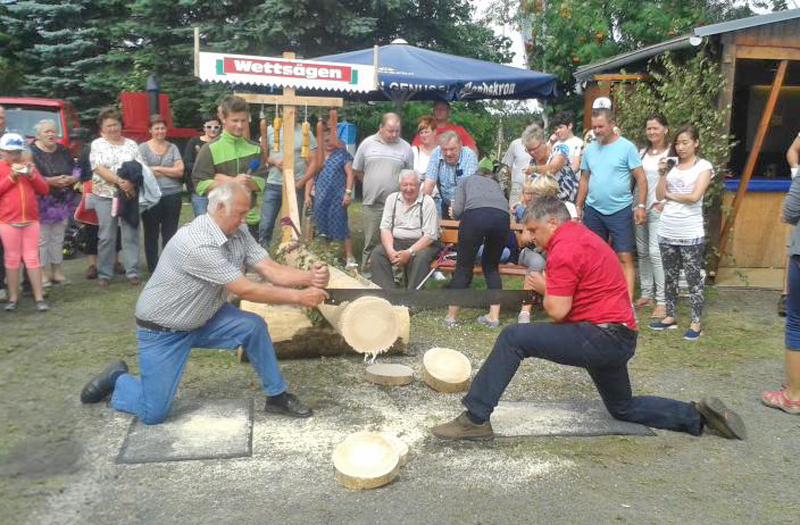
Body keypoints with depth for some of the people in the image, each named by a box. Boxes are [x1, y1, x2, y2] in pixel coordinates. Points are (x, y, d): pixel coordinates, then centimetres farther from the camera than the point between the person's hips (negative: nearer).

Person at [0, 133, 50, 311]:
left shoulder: (28, 166, 12)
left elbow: (44, 190, 8)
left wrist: (31, 175, -7)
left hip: (31, 220, 2)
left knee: (32, 257, 3)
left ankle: (39, 298, 4)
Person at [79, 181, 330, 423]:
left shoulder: (239, 233, -8)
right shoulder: (198, 243, -34)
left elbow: (270, 270, -14)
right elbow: (246, 290, -31)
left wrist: (310, 276, -31)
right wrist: (299, 297, -28)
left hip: (203, 319, 8)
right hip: (161, 331, -7)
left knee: (254, 326, -12)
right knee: (154, 414, -7)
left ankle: (277, 395, 6)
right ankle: (117, 379, 24)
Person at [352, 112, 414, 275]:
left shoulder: (405, 148, 4)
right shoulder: (367, 144, 3)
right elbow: (357, 170, 12)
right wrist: (371, 185, 12)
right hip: (371, 203, 0)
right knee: (370, 242, 5)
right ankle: (366, 273, 15)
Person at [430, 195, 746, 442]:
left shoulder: (564, 249, -15)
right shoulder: (580, 235, 17)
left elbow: (557, 311, -20)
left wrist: (544, 287, 0)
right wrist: (545, 286, 5)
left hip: (600, 336, -10)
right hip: (619, 339, 11)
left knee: (513, 338, -15)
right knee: (624, 408, 29)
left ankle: (475, 419, -15)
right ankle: (699, 415, 21)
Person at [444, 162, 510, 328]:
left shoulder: (465, 180, 30)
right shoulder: (496, 184, 40)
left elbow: (457, 210, 14)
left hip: (475, 214, -3)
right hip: (502, 217, 3)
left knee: (464, 267, 7)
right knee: (491, 266, 19)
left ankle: (451, 317, 12)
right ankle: (494, 316, 13)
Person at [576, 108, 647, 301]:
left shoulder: (627, 147, -6)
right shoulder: (590, 149, 7)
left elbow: (641, 178, -7)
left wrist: (641, 206, -13)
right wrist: (578, 206, 11)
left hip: (620, 211, -5)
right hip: (593, 211, 5)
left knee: (625, 257, -4)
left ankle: (628, 302, -3)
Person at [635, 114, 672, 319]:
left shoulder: (673, 153, -3)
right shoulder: (641, 152, 14)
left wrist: (665, 202, -14)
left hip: (659, 209, -6)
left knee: (656, 253, -11)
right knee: (642, 252, 9)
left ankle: (662, 301, -7)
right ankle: (646, 294, 19)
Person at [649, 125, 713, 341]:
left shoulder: (704, 166, -2)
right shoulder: (671, 166, 10)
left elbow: (695, 196, -14)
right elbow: (659, 196, 5)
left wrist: (670, 195, -2)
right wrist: (662, 174, -6)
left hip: (691, 234, -5)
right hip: (667, 231, 5)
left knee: (693, 278, -1)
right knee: (669, 277, 12)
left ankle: (696, 322, 4)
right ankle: (670, 316, 22)